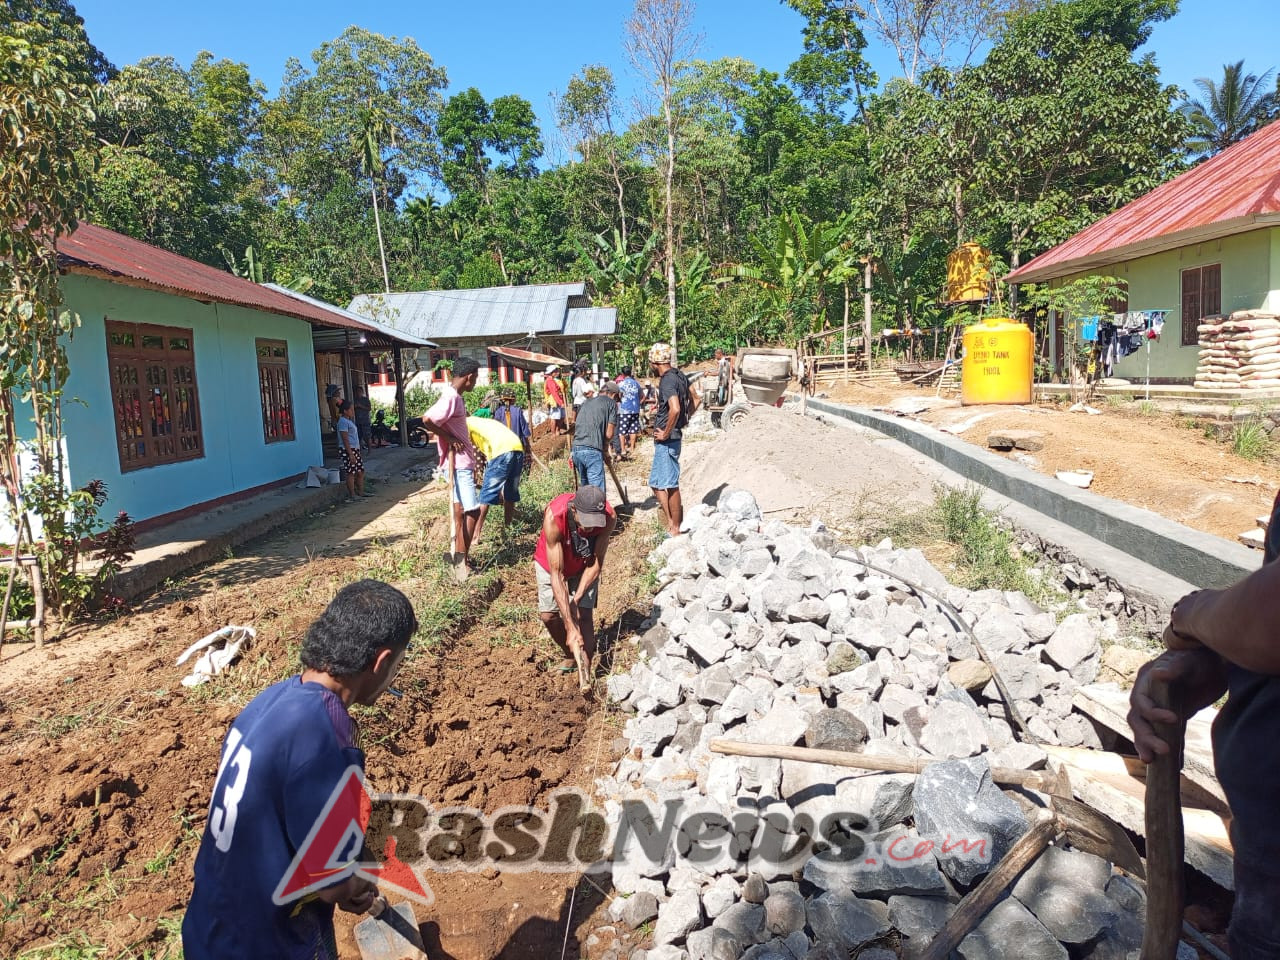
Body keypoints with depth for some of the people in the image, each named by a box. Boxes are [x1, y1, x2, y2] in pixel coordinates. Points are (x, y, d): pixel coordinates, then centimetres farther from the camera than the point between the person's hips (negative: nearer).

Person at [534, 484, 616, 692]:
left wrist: (577, 598, -29)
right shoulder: (554, 517, -42)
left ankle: (585, 677, -4)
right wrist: (570, 628, -40)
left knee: (583, 615, -12)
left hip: (584, 564, 1)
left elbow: (596, 563, -20)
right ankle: (572, 656, 24)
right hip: (551, 561, 0)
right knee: (548, 614, -2)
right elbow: (556, 574, -39)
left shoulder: (609, 517, -36)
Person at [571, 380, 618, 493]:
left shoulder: (588, 401, 25)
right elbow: (609, 434, 0)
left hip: (576, 448, 7)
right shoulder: (611, 403, 6)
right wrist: (605, 450, 17)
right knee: (598, 492, -6)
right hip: (592, 450, -7)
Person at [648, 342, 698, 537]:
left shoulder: (668, 380, -18)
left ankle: (676, 530, 8)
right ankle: (671, 524, 21)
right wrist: (683, 422, 18)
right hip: (669, 438, 10)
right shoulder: (678, 376, 12)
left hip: (667, 440, -10)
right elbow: (694, 401, 22)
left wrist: (667, 433, -21)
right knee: (656, 483, 16)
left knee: (670, 485, -1)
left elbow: (675, 409, -32)